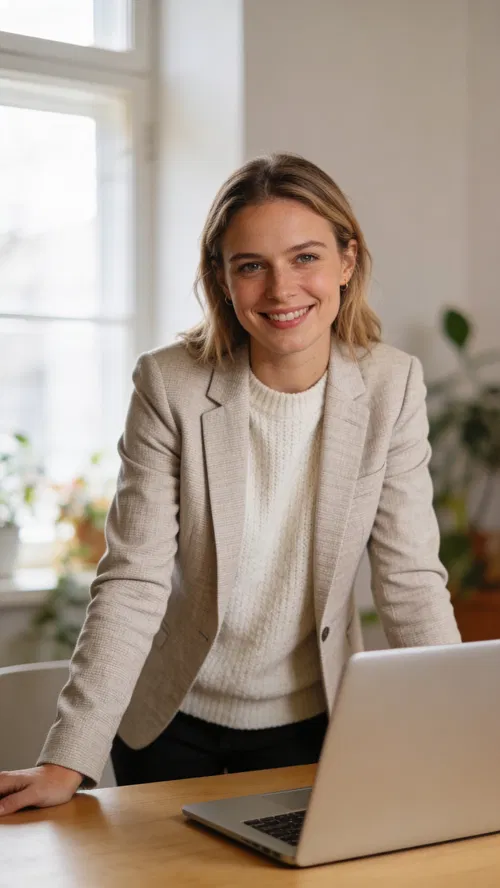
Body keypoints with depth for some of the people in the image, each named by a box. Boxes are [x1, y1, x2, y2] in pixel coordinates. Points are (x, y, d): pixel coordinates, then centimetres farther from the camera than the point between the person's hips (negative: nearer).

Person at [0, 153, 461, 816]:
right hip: (172, 719, 0)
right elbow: (133, 582, -19)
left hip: (309, 719, 1)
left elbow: (411, 578, -10)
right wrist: (68, 762, -25)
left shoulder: (393, 386, -13)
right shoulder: (169, 385, -18)